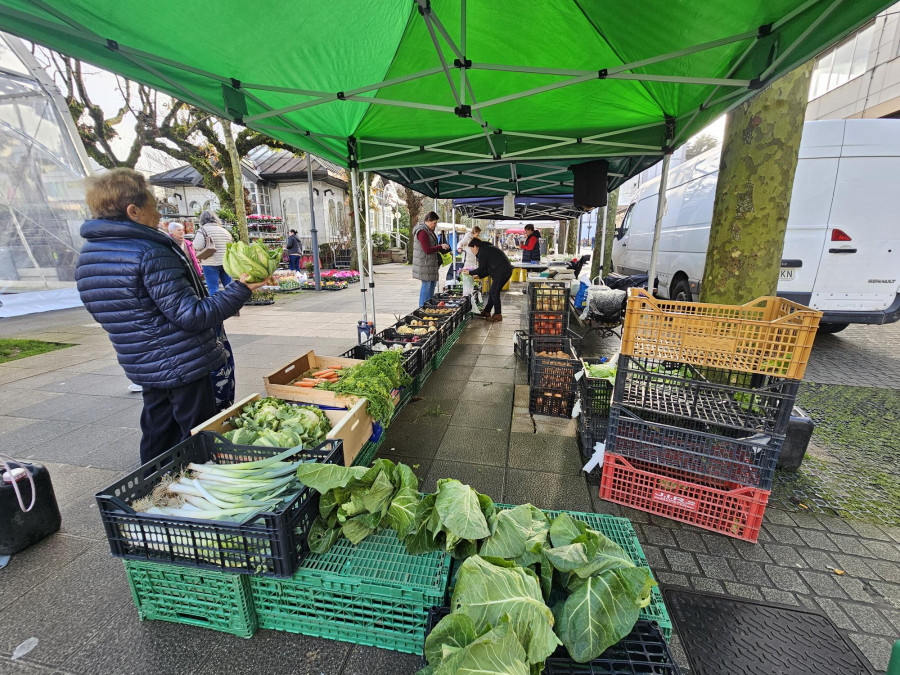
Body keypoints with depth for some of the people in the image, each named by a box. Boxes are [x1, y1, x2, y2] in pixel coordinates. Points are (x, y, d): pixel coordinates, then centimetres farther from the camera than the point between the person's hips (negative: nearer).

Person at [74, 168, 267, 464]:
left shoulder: (86, 256, 7)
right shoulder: (150, 252, -20)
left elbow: (106, 313, 18)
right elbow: (191, 315, -24)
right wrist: (239, 290, -19)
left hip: (144, 368, 8)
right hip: (184, 366, -8)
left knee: (157, 439, 22)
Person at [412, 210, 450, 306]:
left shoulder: (429, 231, 16)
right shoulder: (422, 232, -17)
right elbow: (427, 250, -22)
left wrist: (441, 248, 10)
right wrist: (440, 247, -15)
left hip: (430, 265, 10)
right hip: (425, 265, -10)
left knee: (432, 285, 13)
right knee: (427, 286, -7)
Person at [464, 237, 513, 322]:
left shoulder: (483, 251, -9)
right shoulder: (487, 249, 23)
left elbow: (481, 269, -11)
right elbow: (488, 269, 24)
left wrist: (469, 272, 2)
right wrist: (479, 276, 21)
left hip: (501, 272, -10)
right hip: (506, 271, 10)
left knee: (494, 293, -6)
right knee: (492, 292, 15)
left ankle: (498, 315, -1)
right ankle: (486, 311, 24)